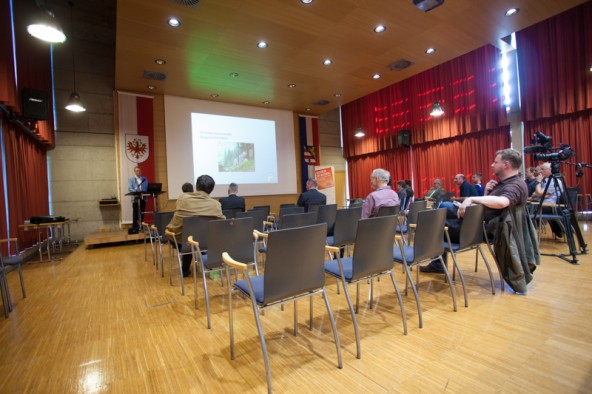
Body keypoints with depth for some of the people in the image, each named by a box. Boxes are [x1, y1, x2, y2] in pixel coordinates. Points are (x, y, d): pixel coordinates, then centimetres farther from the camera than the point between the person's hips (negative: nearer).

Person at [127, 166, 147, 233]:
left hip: (143, 198, 3)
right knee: (135, 214, -2)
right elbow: (129, 189, -5)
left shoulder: (145, 179, 14)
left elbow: (148, 188, 10)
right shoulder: (131, 179, 6)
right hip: (135, 198, -3)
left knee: (142, 213, 6)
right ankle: (134, 227, 3)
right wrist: (136, 191, -23)